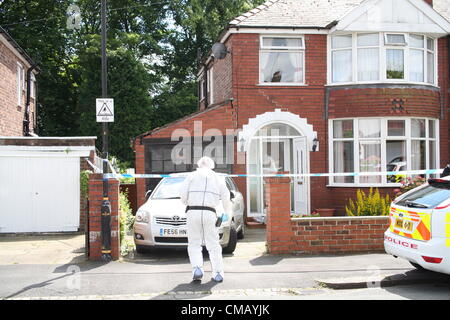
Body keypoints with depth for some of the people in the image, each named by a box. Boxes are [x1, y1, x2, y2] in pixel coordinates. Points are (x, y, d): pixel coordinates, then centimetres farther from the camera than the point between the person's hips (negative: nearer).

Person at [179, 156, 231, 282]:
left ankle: (197, 268, -13)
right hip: (210, 213, 1)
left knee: (194, 244, 6)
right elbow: (226, 198, 14)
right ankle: (218, 273, 5)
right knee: (213, 245, 9)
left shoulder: (192, 175, 9)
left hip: (193, 213, -1)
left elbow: (182, 193, -1)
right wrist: (225, 211, 33)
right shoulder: (218, 178, 15)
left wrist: (186, 203, 19)